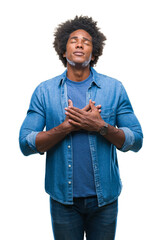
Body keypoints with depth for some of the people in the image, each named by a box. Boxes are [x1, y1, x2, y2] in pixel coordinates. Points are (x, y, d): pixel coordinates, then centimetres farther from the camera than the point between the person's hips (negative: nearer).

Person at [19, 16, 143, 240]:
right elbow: (26, 144, -7)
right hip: (63, 198, 0)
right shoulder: (44, 91, -2)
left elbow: (136, 141, -3)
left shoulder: (114, 88, -2)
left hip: (105, 197, 1)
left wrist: (101, 126, -19)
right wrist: (67, 126, -19)